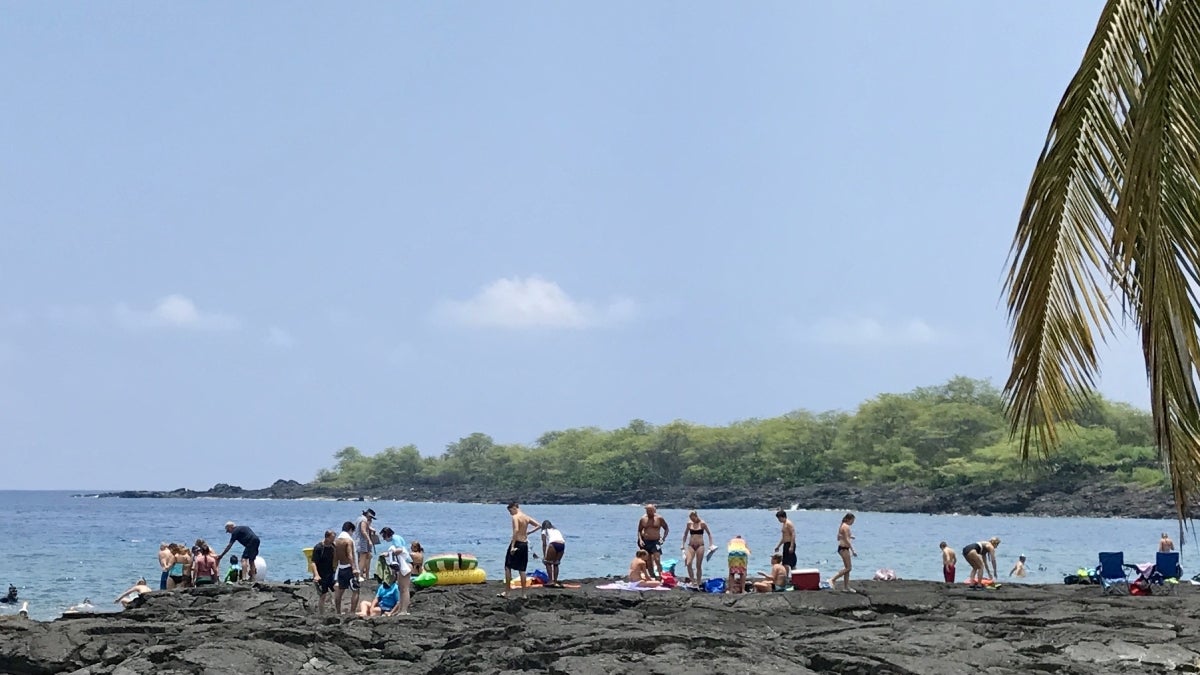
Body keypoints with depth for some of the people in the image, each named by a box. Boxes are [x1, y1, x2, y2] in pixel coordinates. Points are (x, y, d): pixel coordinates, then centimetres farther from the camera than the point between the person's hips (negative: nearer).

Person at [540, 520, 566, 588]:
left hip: (554, 544, -5)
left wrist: (544, 556, 11)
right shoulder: (556, 530, 35)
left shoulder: (544, 531, 22)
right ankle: (555, 581, 14)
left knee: (548, 563, 8)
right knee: (555, 564, 20)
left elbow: (544, 544, 11)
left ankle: (551, 581, -2)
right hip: (562, 544, 5)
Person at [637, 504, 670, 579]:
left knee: (657, 560, -17)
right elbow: (639, 530, 13)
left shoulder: (659, 518, -1)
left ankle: (660, 576, -18)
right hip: (645, 542, 3)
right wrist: (640, 540, -3)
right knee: (648, 562, 7)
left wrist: (663, 538, -6)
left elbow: (666, 529, 6)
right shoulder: (642, 519, 5)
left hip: (655, 542, -3)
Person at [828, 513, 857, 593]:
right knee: (848, 568, -7)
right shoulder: (846, 527, -15)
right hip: (844, 548, -10)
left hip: (841, 547, 10)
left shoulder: (842, 526, 15)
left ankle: (846, 587, 15)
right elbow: (847, 540, -21)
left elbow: (838, 538, 21)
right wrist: (853, 551, -21)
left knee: (847, 568, 12)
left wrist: (849, 537, 20)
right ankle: (833, 580, -8)